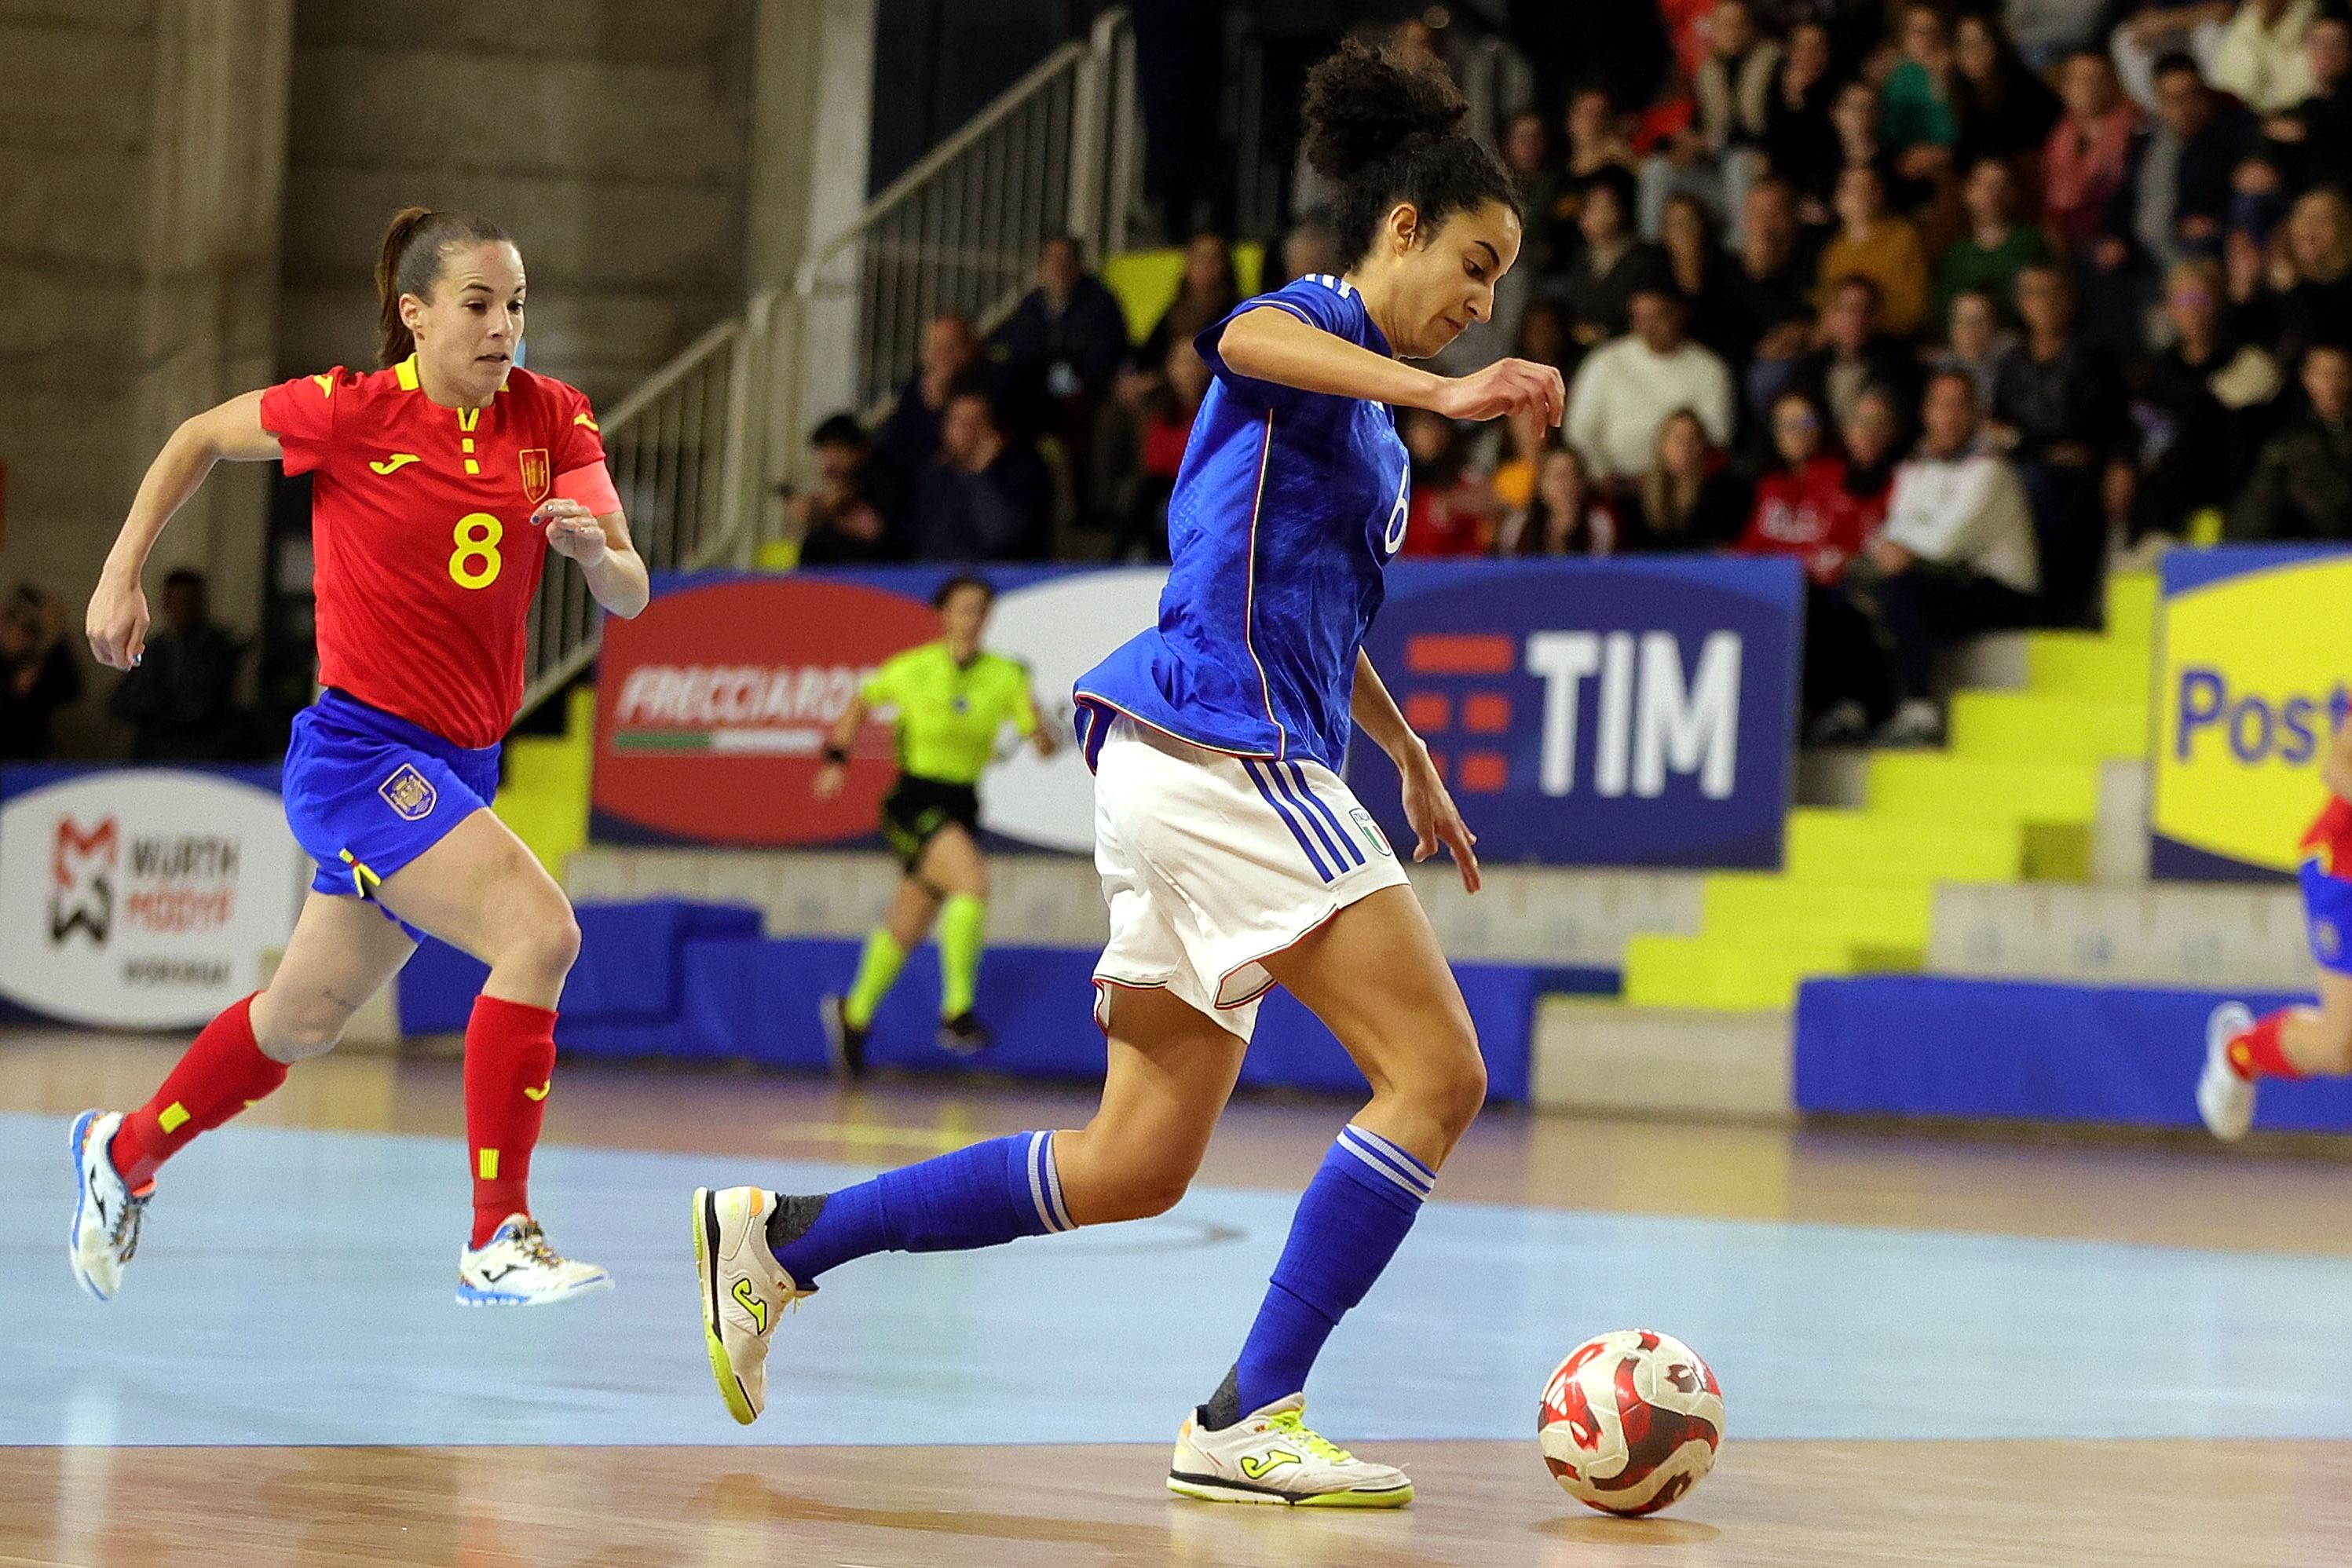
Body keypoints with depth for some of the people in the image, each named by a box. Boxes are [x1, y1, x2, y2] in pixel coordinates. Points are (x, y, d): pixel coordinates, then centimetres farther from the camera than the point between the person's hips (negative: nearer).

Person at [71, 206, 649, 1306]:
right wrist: (121, 575, 3)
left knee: (306, 1018, 20)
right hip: (359, 750, -6)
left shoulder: (552, 419, 0)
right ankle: (497, 1244, -20)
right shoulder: (354, 412, -11)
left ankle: (124, 1152, 45)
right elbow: (201, 439, 6)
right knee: (539, 932, -25)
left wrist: (594, 546, -27)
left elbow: (628, 596, -5)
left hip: (461, 764, 6)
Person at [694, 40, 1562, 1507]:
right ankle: (1249, 1423, -16)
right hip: (1221, 744, -10)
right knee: (1438, 1073, -15)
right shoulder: (1316, 322, -4)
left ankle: (783, 1236, 15)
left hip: (1202, 774, 10)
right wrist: (1436, 391, -46)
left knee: (1134, 1168, 9)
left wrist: (1412, 760, 45)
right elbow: (1247, 336, -32)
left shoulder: (1367, 414, 24)